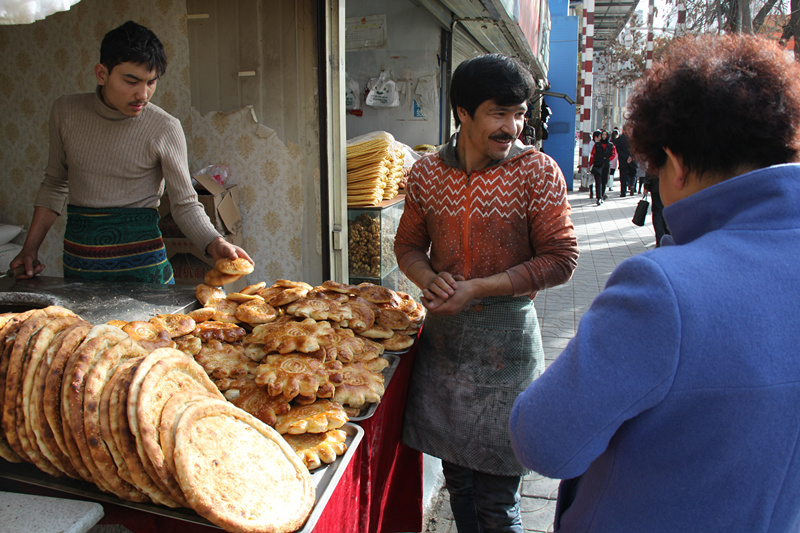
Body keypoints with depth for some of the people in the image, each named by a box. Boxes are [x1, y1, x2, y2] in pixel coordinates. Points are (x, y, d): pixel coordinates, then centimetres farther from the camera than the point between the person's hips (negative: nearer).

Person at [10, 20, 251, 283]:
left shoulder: (165, 128, -12)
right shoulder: (66, 111, -1)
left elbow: (185, 204, -9)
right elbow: (55, 183, 11)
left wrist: (215, 244, -27)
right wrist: (30, 248, 8)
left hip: (140, 259, -3)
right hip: (77, 260, 4)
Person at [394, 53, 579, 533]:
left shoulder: (538, 171, -8)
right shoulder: (426, 173, 2)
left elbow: (560, 259, -10)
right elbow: (409, 244, 13)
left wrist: (477, 288, -18)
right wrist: (429, 278, -10)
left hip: (506, 336, -3)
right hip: (443, 331, 4)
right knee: (457, 476, 19)